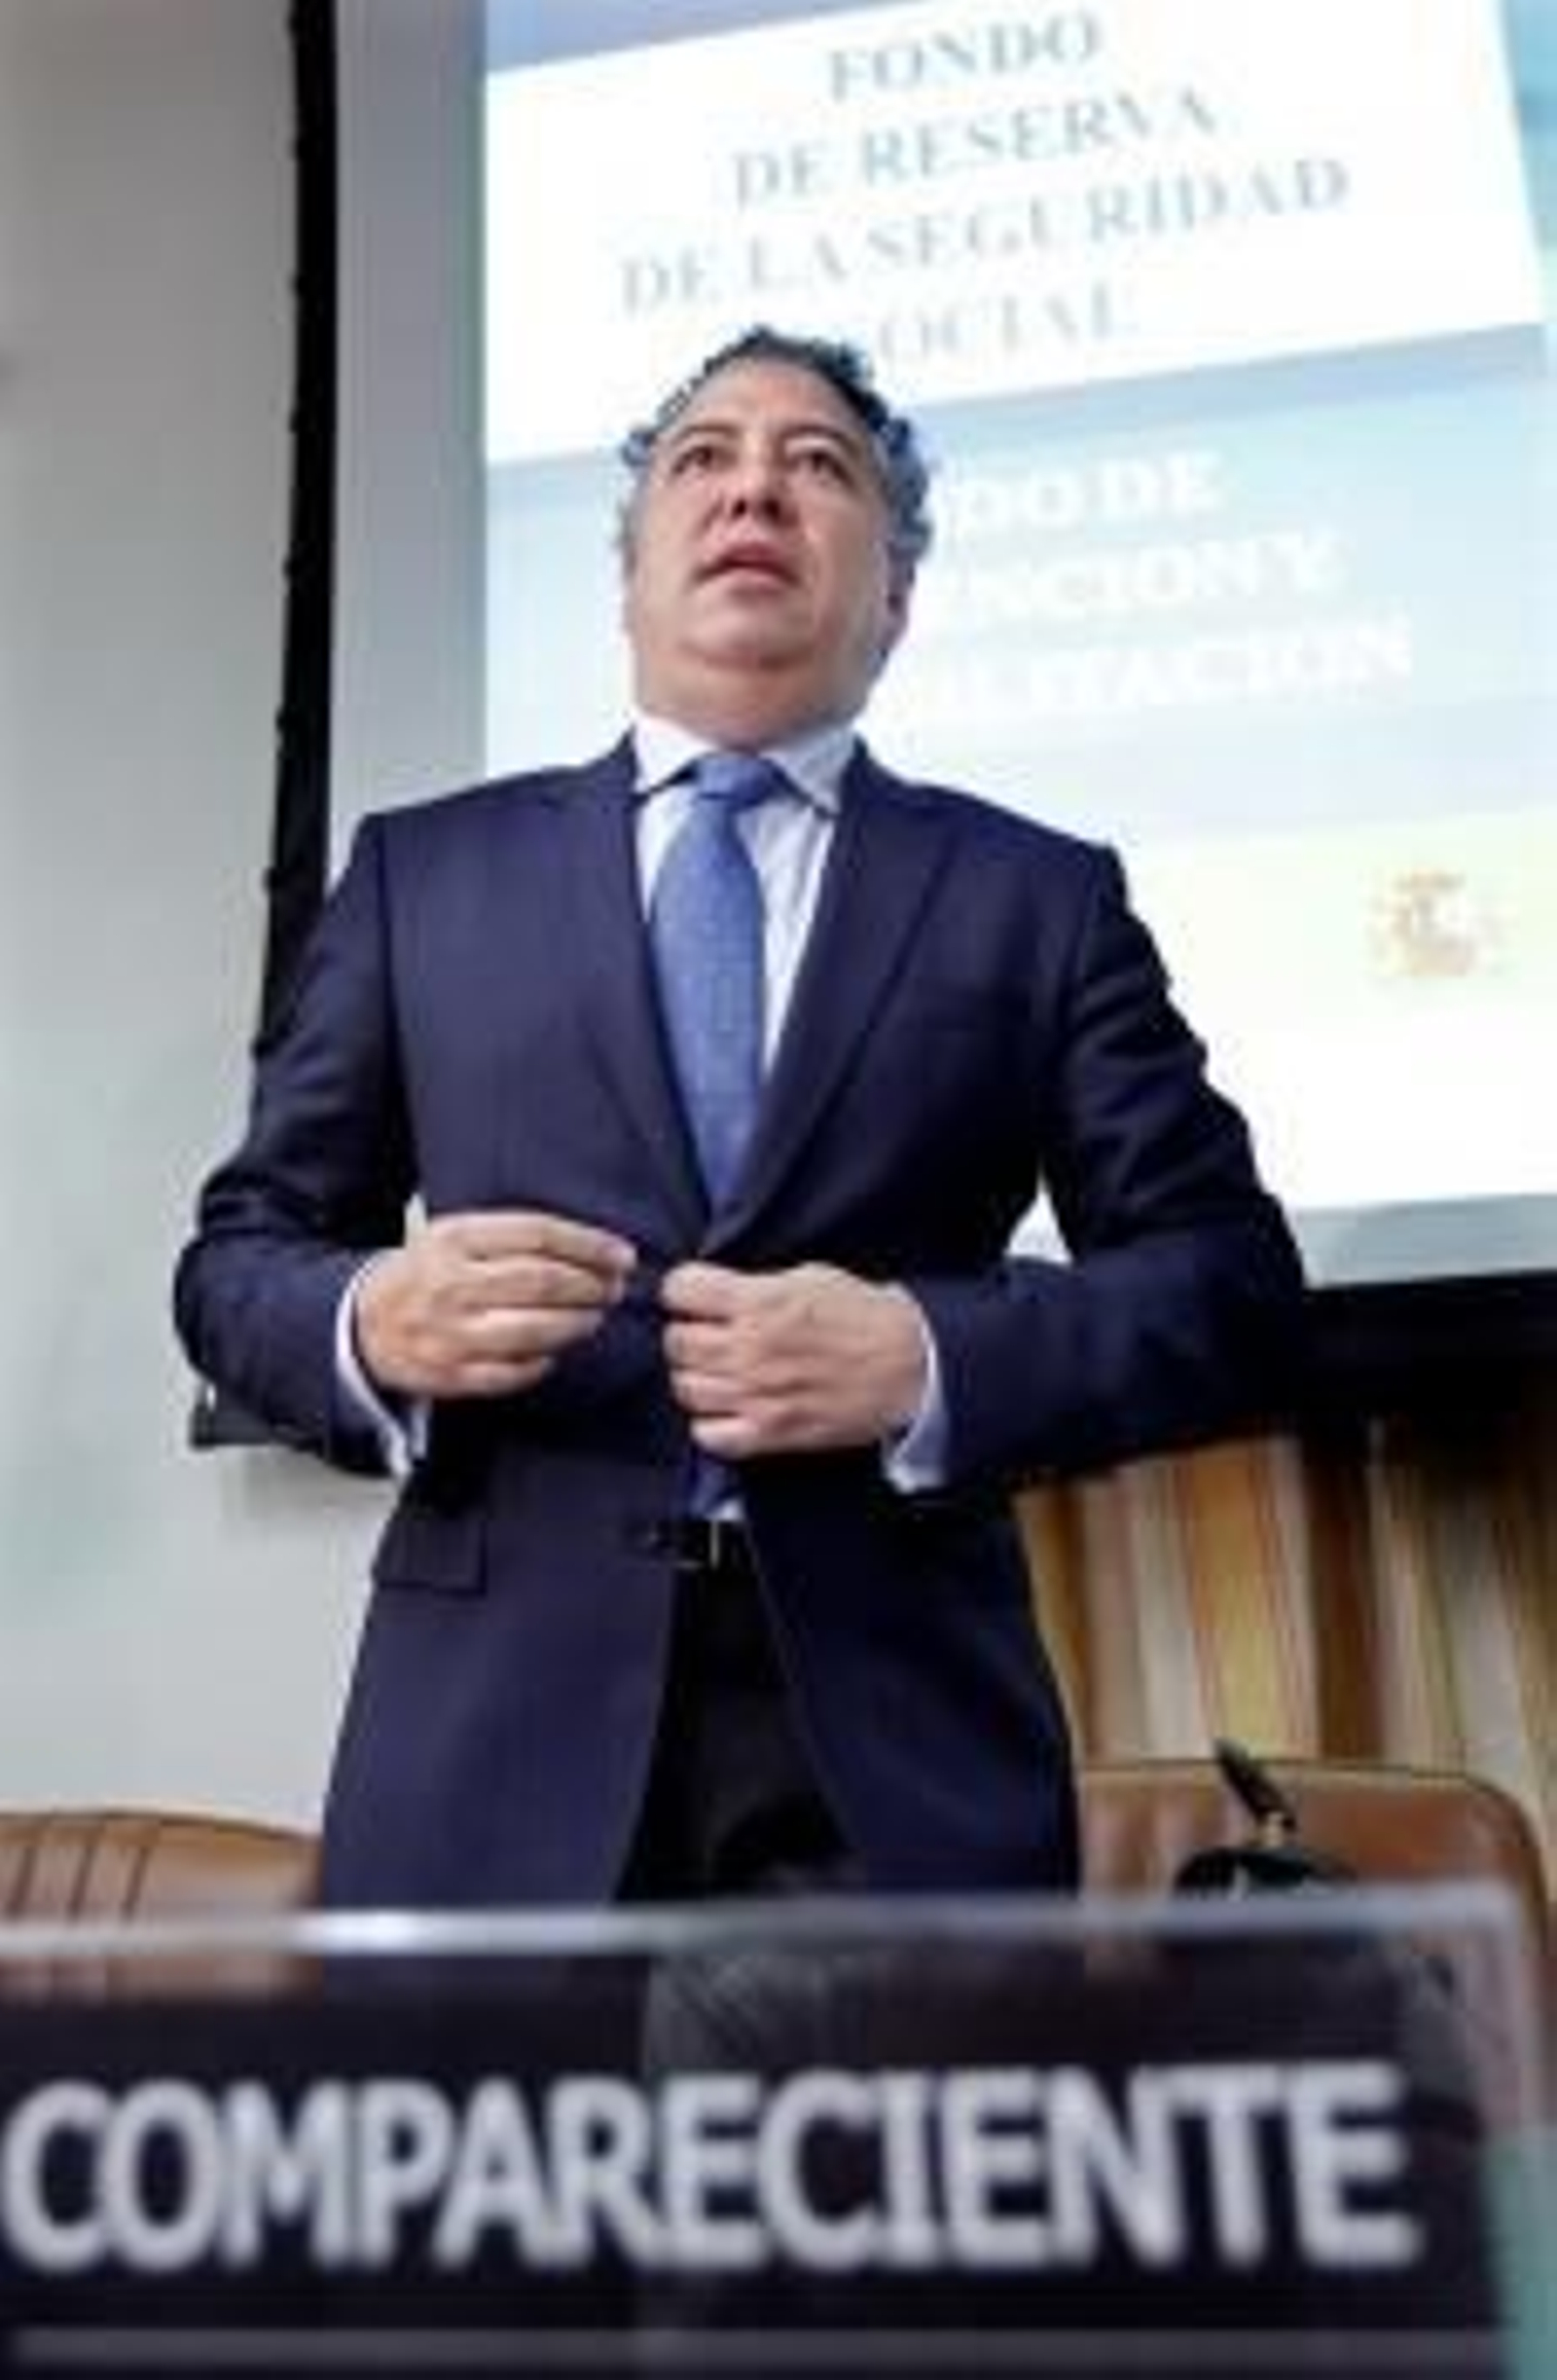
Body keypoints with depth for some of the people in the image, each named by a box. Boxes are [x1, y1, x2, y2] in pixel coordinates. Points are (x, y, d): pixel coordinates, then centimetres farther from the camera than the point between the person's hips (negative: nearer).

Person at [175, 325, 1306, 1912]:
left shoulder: (1040, 895, 10)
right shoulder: (423, 870, 12)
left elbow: (1233, 1287, 4)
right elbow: (237, 1253, 11)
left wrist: (932, 1365, -13)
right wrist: (374, 1323, -12)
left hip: (897, 1750, 0)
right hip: (498, 1736, 1)